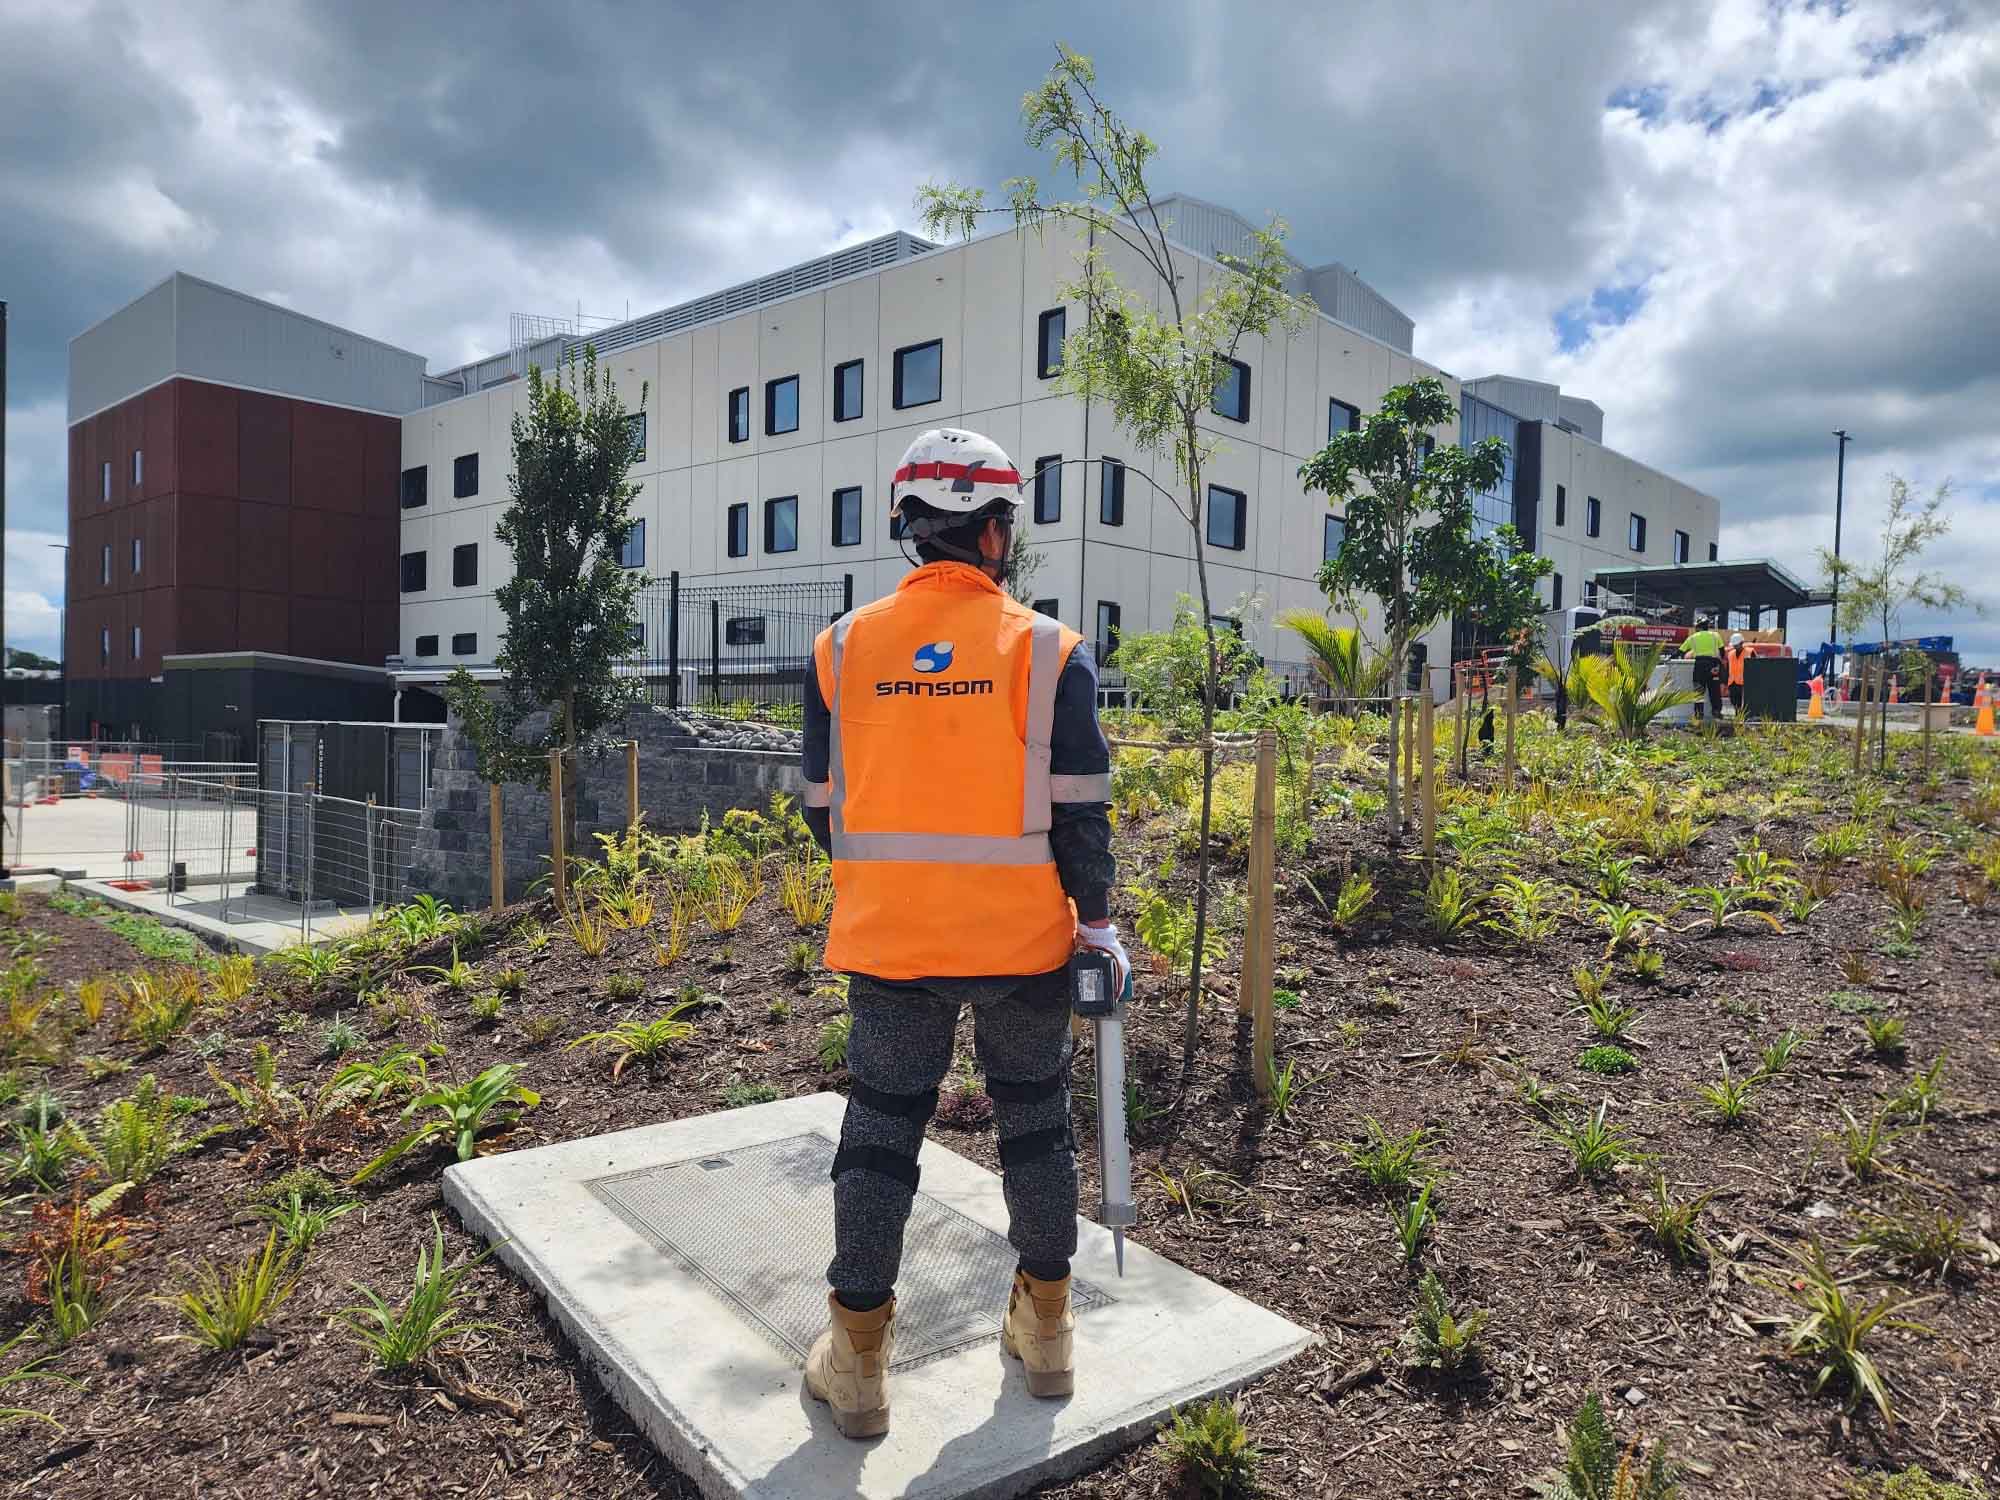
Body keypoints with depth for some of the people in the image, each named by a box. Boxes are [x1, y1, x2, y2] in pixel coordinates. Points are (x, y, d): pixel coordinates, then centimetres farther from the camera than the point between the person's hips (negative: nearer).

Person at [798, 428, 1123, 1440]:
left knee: (879, 1130, 13)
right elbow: (1079, 807, -7)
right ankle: (1045, 1332, 33)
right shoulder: (1048, 650, -8)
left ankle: (857, 1362, 22)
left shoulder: (844, 648, 0)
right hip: (1023, 939, -1)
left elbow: (825, 805, 5)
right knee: (1034, 1120, 17)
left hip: (888, 940, 1)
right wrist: (1096, 918, 6)